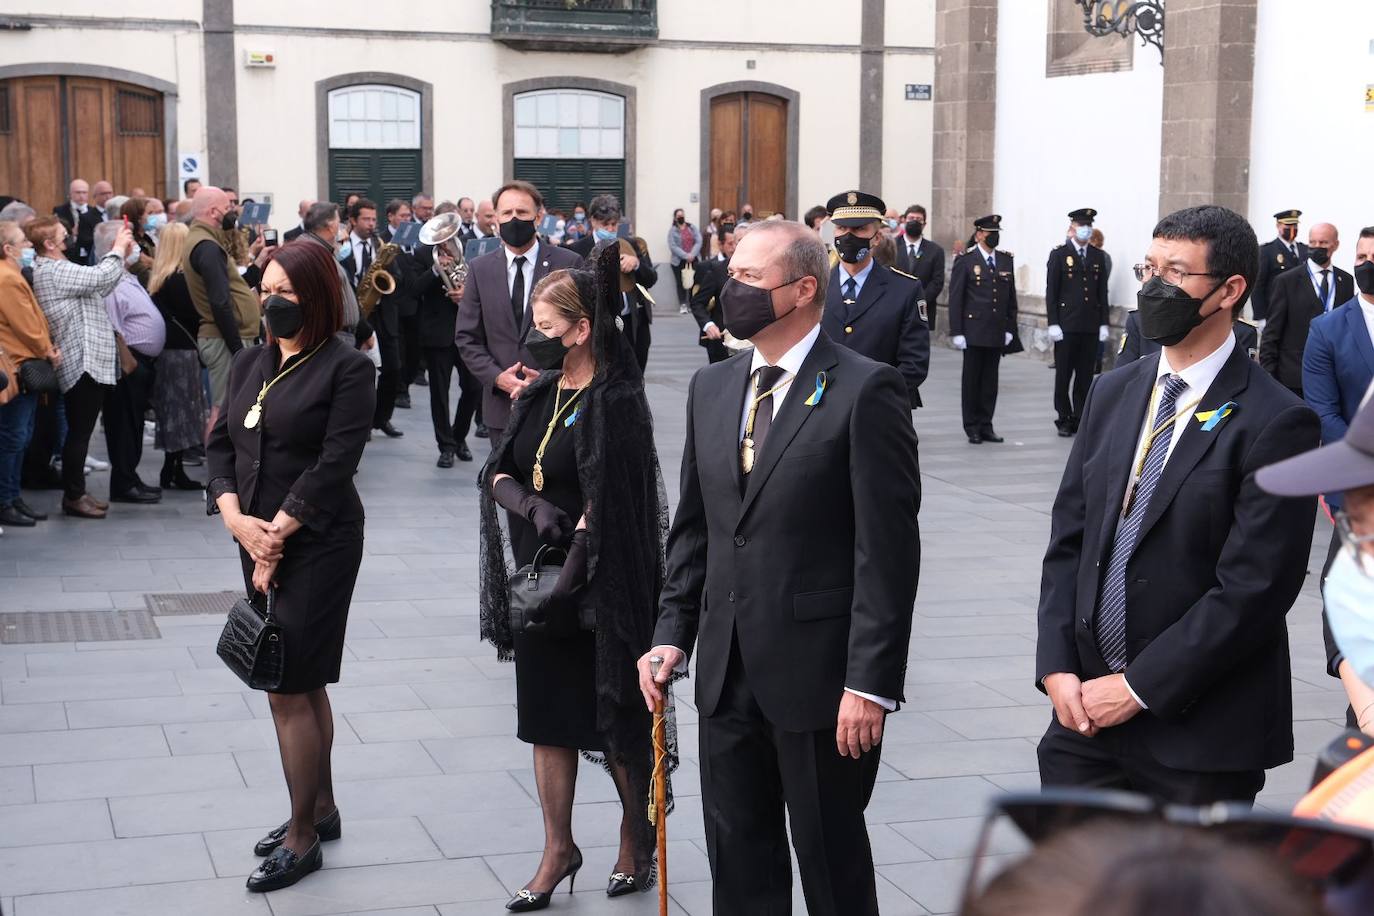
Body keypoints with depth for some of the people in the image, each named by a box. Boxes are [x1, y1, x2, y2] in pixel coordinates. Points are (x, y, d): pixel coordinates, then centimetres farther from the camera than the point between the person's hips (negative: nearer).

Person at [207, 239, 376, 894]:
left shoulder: (346, 369, -10)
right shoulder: (250, 363, 10)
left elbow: (334, 464, -16)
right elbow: (221, 444, 8)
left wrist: (277, 535, -15)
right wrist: (235, 516, -9)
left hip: (318, 544, -7)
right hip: (258, 540, 7)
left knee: (290, 687, -5)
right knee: (302, 682, 16)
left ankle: (302, 837, 7)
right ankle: (321, 809, 30)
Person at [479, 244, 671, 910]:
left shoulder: (616, 404, -15)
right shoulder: (541, 393, 7)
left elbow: (604, 506, -17)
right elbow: (498, 474, 3)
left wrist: (567, 582, -19)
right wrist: (532, 506, -17)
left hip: (598, 587, -7)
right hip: (537, 579, 7)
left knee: (613, 718, 6)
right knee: (547, 717, 11)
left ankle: (637, 841, 25)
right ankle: (559, 850, 23)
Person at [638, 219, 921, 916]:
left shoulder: (865, 390, -11)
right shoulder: (711, 387, 11)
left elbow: (888, 548, -14)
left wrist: (871, 681, -17)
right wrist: (672, 635, 6)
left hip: (820, 675, -6)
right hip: (728, 673, 6)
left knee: (831, 860, 7)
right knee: (738, 859, 15)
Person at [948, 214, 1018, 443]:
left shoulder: (1006, 260, 10)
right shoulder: (965, 261, -4)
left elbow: (1011, 297, 13)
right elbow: (955, 298, -5)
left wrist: (1010, 328, 7)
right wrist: (957, 332, -10)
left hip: (997, 332, 4)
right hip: (974, 331, -4)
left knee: (990, 379, 7)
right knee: (972, 379, 3)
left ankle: (986, 425, 14)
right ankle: (972, 427, 10)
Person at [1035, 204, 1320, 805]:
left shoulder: (1276, 422, -12)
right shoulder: (1113, 394, 8)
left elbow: (1253, 588, -17)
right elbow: (1068, 539, 8)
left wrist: (1139, 687, -15)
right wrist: (1057, 666, -3)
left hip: (1199, 732, -5)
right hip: (1086, 710, 5)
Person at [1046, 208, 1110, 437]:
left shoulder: (1098, 257, 10)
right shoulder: (1059, 255, 0)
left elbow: (1102, 292, 11)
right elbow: (1051, 292, -3)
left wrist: (1104, 323, 5)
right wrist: (1053, 324, -10)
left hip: (1091, 326, 3)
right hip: (1066, 326, -3)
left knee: (1085, 376, 5)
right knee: (1063, 375, 2)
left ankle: (1080, 419, 12)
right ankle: (1064, 420, 10)